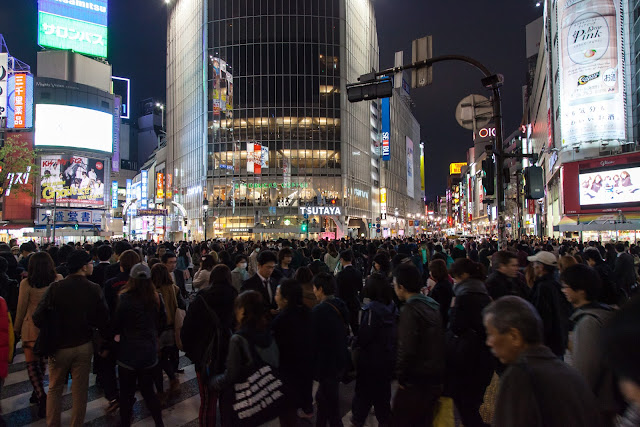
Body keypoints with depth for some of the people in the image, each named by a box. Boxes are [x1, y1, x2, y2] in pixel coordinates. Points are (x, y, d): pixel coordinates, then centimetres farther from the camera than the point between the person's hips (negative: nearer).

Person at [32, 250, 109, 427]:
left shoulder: (55, 288, -14)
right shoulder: (94, 289, -14)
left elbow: (38, 318, -15)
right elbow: (103, 319, -12)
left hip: (59, 346, 0)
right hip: (84, 346, 0)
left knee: (55, 389, 20)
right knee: (80, 390, 14)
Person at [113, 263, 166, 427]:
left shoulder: (125, 298, -16)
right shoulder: (156, 298, -4)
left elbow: (116, 324, -8)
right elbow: (162, 321, 8)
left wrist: (118, 334, 13)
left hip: (129, 351, -4)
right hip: (150, 350, 4)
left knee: (127, 393, 11)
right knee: (148, 390, 18)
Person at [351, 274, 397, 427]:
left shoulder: (371, 309, -25)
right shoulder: (392, 307, -5)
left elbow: (364, 336, -23)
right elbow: (395, 332, 4)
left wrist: (355, 344, -5)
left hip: (370, 358, -6)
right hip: (388, 357, 6)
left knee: (364, 389, 13)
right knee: (383, 387, 21)